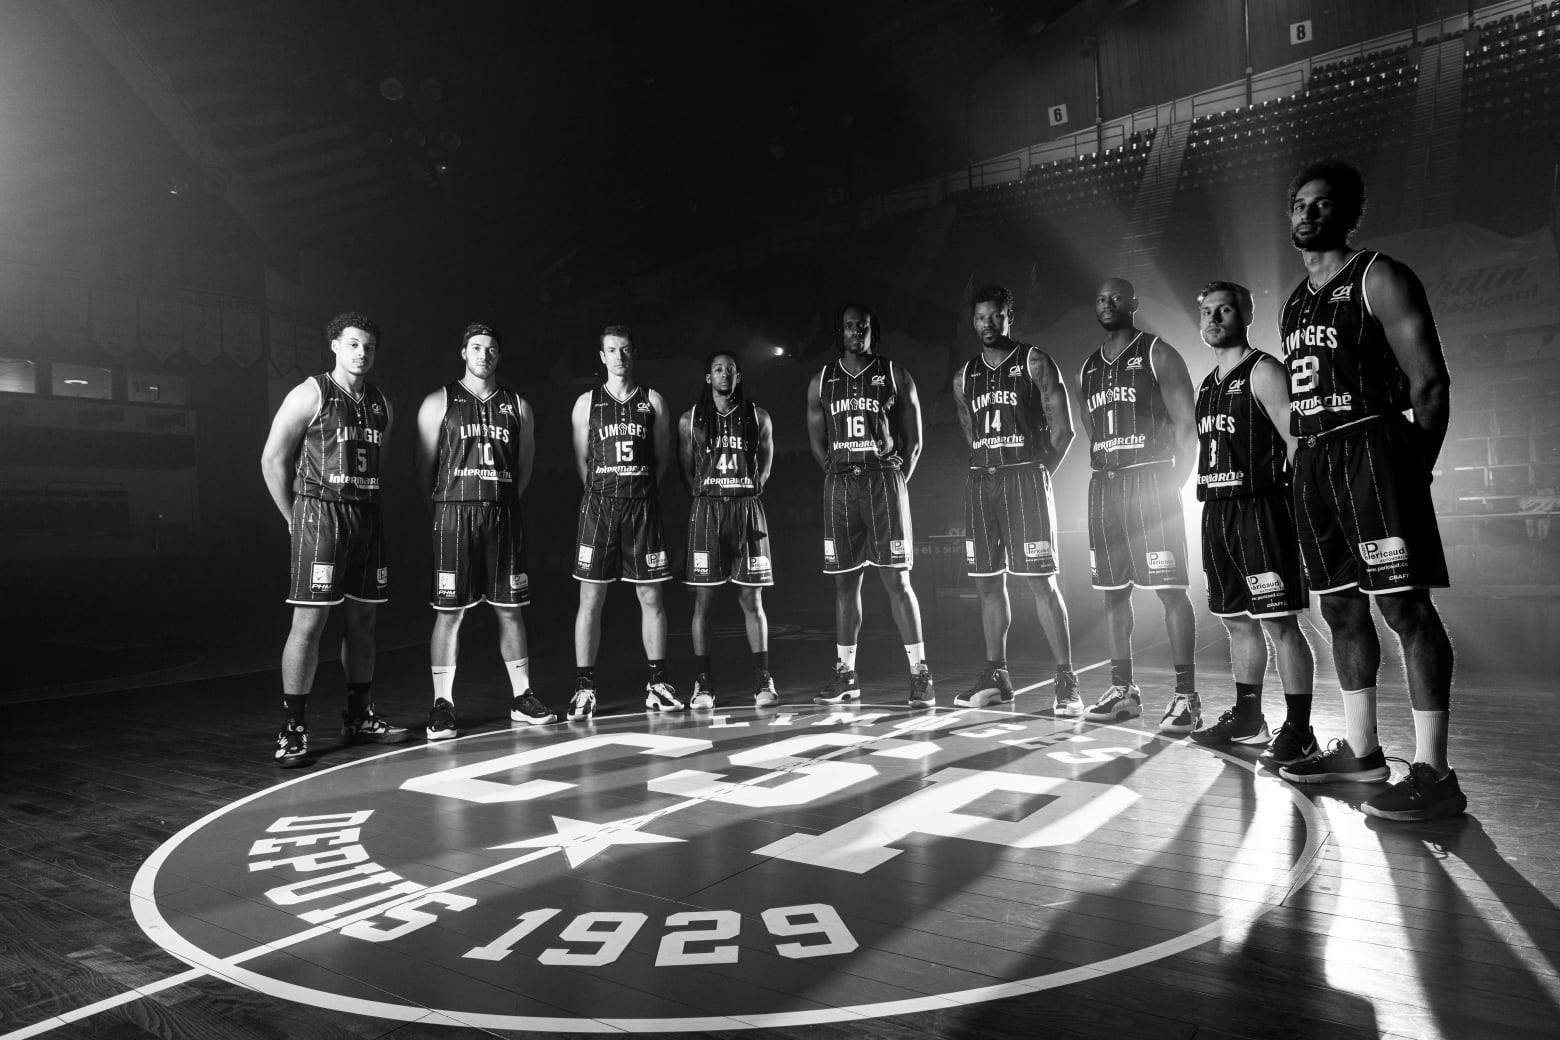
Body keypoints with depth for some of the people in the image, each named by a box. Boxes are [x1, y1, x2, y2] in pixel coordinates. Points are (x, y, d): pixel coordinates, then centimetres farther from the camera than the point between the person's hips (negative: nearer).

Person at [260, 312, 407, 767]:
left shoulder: (381, 404, 13)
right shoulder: (310, 395, -3)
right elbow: (272, 459, -3)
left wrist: (367, 504, 11)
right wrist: (294, 518, -3)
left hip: (367, 517, 6)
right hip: (320, 514, -6)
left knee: (362, 619, 10)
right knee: (309, 622, -7)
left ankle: (360, 716, 21)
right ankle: (293, 730, 0)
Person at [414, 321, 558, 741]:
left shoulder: (517, 407, 13)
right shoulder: (439, 402, 6)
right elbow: (424, 468, 6)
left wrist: (503, 499, 10)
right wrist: (445, 503, 4)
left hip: (504, 516, 3)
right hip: (454, 515, -2)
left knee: (510, 609, 6)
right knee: (449, 612, -2)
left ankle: (521, 699, 15)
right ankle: (442, 706, 5)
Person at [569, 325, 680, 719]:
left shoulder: (653, 401, 9)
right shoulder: (587, 402, 8)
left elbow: (662, 457, 12)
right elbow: (581, 459, 11)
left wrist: (644, 490, 6)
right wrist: (602, 493, 6)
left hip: (642, 505, 1)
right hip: (599, 504, 0)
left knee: (651, 597, 3)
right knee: (590, 599, -1)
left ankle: (657, 684, 13)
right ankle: (584, 687, 7)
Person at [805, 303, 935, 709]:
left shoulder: (896, 377, 8)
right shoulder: (821, 382, 14)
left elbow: (913, 440, 8)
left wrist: (896, 481, 2)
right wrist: (843, 476, 10)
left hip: (885, 479, -2)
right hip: (839, 485, 3)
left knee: (896, 579, -7)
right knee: (845, 582, 5)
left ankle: (920, 672, -2)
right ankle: (845, 673, 13)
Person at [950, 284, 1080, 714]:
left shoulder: (1034, 363, 1)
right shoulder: (965, 376, 15)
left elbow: (1063, 428, -1)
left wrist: (1039, 471, -3)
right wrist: (986, 465, 12)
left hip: (1026, 477, -5)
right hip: (980, 481, 5)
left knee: (1042, 582, -8)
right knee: (988, 582, 7)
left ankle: (1066, 680, -3)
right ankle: (995, 675, 16)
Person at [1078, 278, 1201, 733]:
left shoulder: (1158, 354, 1)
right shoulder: (1089, 367, 18)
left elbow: (1186, 425, -4)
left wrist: (1174, 485, -12)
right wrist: (1101, 475, 8)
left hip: (1150, 479, -6)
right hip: (1103, 485, 6)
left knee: (1170, 588, -8)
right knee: (1113, 590, 6)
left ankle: (1185, 696, -4)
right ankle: (1122, 690, 14)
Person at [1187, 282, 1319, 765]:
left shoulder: (1263, 371, -4)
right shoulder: (1206, 387, 19)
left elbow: (1297, 439, -12)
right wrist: (1211, 508, 16)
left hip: (1260, 506, -8)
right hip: (1216, 510, 8)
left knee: (1279, 622, -6)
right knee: (1237, 621, 13)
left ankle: (1298, 729, 0)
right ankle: (1247, 719, 23)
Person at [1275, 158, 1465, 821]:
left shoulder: (1379, 279, -1)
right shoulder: (1295, 303, 20)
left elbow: (1429, 381, -8)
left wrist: (1414, 469, -12)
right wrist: (1306, 458, 12)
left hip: (1370, 448, -8)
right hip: (1313, 461, 8)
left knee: (1405, 606, -10)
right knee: (1341, 608, 11)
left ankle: (1433, 772, -7)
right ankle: (1360, 750, 21)